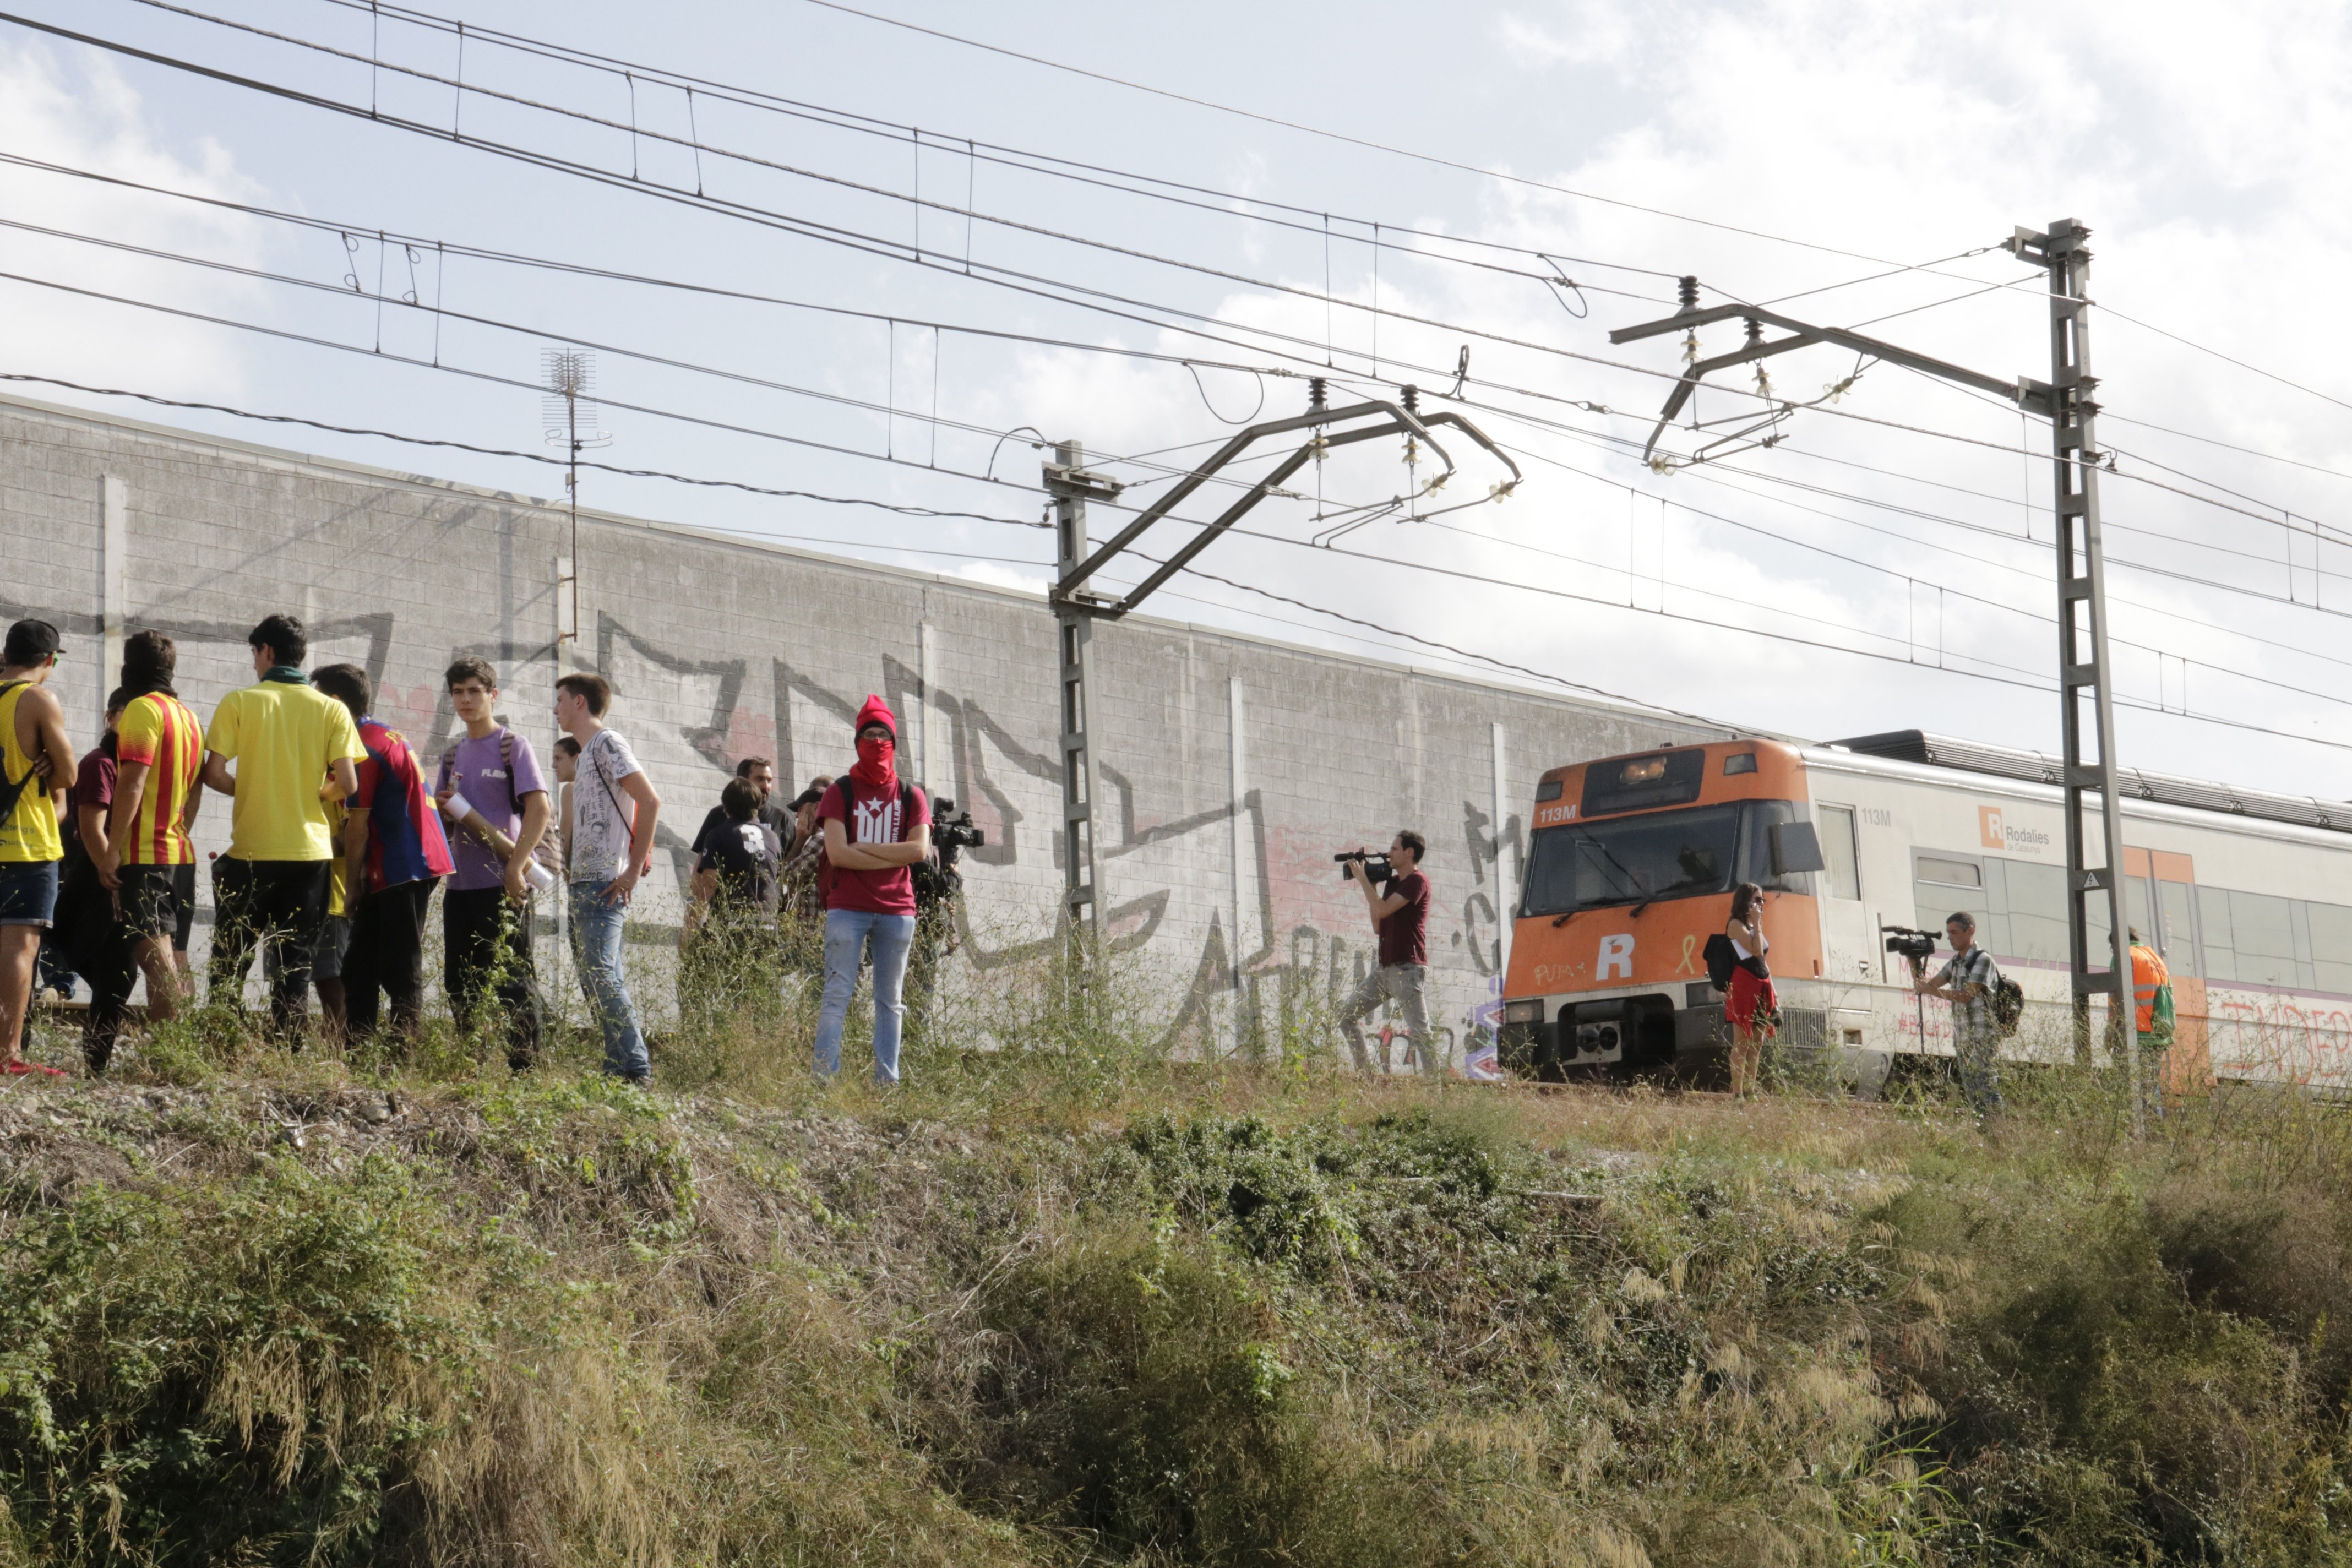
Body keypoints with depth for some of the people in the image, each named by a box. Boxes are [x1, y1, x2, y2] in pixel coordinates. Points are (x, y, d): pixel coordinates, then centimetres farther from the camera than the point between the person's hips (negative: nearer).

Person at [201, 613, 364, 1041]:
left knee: (230, 961, 10)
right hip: (310, 850, 2)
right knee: (295, 964, 7)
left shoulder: (239, 702, -2)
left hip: (252, 850, -2)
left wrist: (245, 791, 11)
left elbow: (214, 773, -9)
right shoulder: (332, 710, 2)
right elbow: (348, 783, -5)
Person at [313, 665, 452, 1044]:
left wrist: (353, 887, -5)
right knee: (359, 968, 11)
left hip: (403, 871, -10)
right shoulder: (388, 736, 18)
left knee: (400, 970, -7)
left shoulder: (364, 746, -13)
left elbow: (358, 827, -13)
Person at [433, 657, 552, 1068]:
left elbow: (539, 808, -12)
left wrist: (516, 866, -20)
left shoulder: (513, 745, -2)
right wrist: (443, 806, -2)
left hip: (504, 884, -7)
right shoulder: (453, 755, 17)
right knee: (460, 984, 9)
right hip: (461, 883, 7)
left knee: (513, 980, -6)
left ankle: (525, 1066, -2)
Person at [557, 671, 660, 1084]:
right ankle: (619, 1066, 9)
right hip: (584, 882, 10)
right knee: (597, 979, 8)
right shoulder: (588, 752, 22)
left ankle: (634, 1069, -17)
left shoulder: (607, 744, -8)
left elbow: (650, 802, -18)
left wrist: (634, 869, -18)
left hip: (604, 883, -10)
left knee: (602, 975, -16)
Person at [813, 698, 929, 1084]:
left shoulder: (910, 797, 12)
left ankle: (887, 1081, 8)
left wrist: (865, 849, -8)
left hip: (897, 910, 3)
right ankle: (824, 1078, -12)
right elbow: (837, 853, -6)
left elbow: (920, 849, -3)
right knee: (838, 994, -9)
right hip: (847, 908, -3)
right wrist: (892, 858, -6)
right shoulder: (840, 793, 6)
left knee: (891, 1000, 5)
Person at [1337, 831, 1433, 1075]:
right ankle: (1366, 1071, 10)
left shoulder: (1417, 881, -9)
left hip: (1408, 969, -9)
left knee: (1420, 1031, -11)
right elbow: (1378, 926, 17)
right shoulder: (1393, 882, 19)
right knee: (1347, 1013, 7)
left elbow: (1382, 910, -18)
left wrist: (1362, 879, -8)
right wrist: (1371, 886, 13)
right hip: (1386, 969, 9)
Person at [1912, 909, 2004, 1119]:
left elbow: (1966, 995, -16)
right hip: (1962, 1040, 8)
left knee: (1988, 1093, -13)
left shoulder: (1982, 960, -8)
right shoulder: (1955, 963, 17)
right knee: (1972, 1094, 5)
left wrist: (1931, 991, -18)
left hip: (1983, 1039, -8)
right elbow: (1925, 986, 17)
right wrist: (1914, 962, 3)